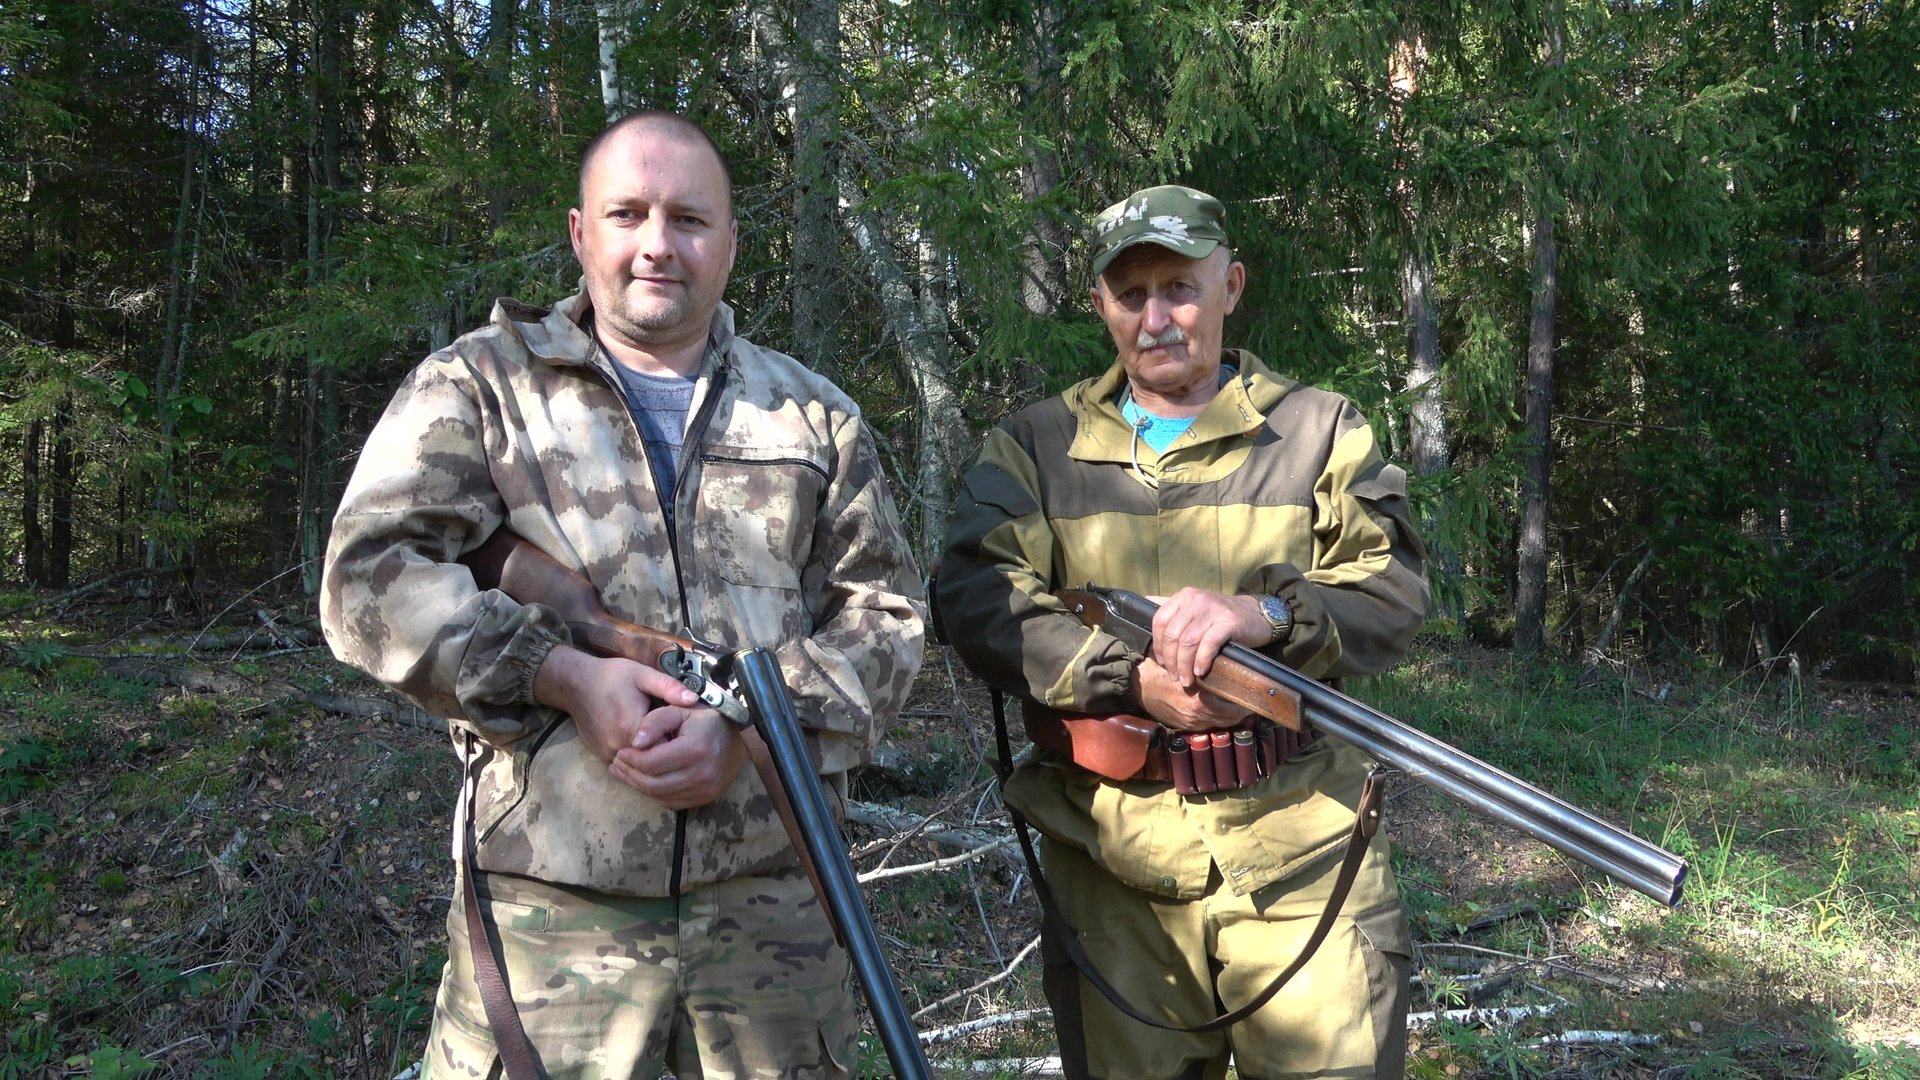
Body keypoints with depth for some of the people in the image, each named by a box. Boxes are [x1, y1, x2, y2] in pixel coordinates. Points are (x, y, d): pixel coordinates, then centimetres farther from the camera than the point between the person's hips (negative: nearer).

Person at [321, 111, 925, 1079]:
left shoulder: (815, 418, 13)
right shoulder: (478, 385, 6)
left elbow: (884, 613, 8)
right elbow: (370, 575, -4)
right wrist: (563, 675, -15)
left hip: (773, 893, 3)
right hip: (549, 899, -2)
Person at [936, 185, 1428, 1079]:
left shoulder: (1319, 431, 9)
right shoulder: (1035, 447, 9)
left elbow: (1394, 592, -2)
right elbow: (974, 600, -5)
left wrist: (1266, 614, -23)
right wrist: (1129, 681, -19)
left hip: (1298, 863, -1)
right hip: (1109, 865, 1)